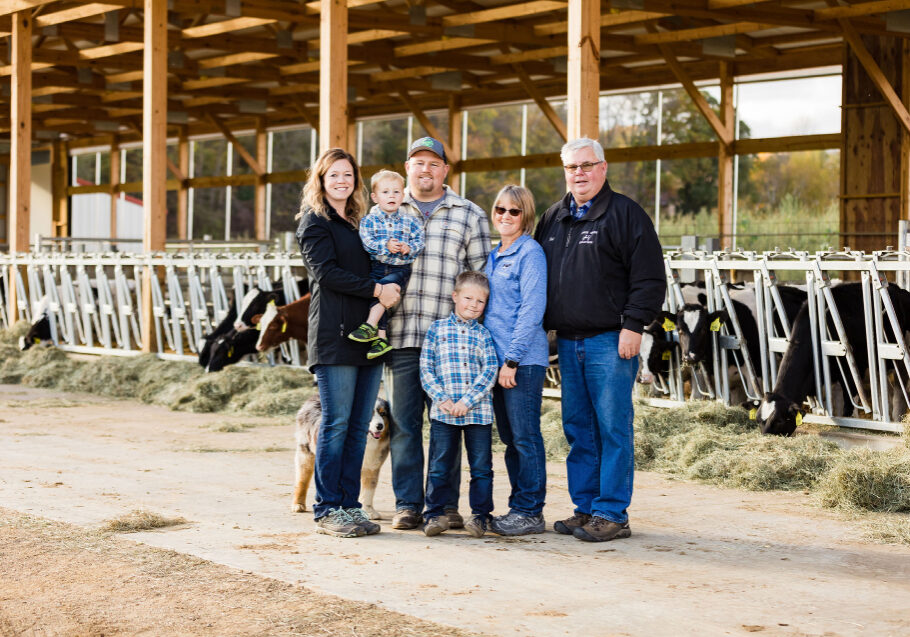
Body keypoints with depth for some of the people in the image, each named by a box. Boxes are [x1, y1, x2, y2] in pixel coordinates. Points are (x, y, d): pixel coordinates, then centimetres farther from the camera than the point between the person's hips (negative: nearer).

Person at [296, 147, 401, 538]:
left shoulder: (358, 223, 22)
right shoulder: (314, 220, 1)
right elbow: (325, 271, -11)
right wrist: (376, 290, -15)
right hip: (334, 334, -7)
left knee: (359, 425, 5)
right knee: (336, 423, -7)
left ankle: (349, 506, 10)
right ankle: (327, 511, -2)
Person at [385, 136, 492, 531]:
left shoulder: (470, 215, 10)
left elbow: (483, 276, 8)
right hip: (400, 335, 1)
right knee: (404, 421, 2)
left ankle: (446, 503, 10)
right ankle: (407, 504, 8)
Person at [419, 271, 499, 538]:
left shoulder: (484, 334, 8)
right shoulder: (437, 329, 7)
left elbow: (490, 371, -1)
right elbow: (426, 368, 3)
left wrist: (468, 401, -12)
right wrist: (441, 398, -9)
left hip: (478, 411, 1)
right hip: (443, 412, -1)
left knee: (481, 466, 4)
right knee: (440, 466, 3)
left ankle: (480, 514, 13)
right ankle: (435, 513, 12)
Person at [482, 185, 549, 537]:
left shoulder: (530, 252, -8)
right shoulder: (494, 256, 17)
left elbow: (532, 310, -14)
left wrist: (512, 359, -17)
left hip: (524, 360, -8)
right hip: (497, 357, 8)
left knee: (525, 436, -5)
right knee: (509, 437, 11)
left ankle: (530, 512, 0)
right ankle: (518, 507, 18)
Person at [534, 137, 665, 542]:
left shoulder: (625, 214, -3)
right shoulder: (553, 219, 16)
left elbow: (650, 278, -7)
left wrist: (633, 326, -14)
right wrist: (545, 325, 15)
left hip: (610, 342, -6)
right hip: (568, 342, 6)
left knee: (612, 428, -4)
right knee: (578, 429, 10)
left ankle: (612, 513, 0)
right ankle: (585, 508, 18)